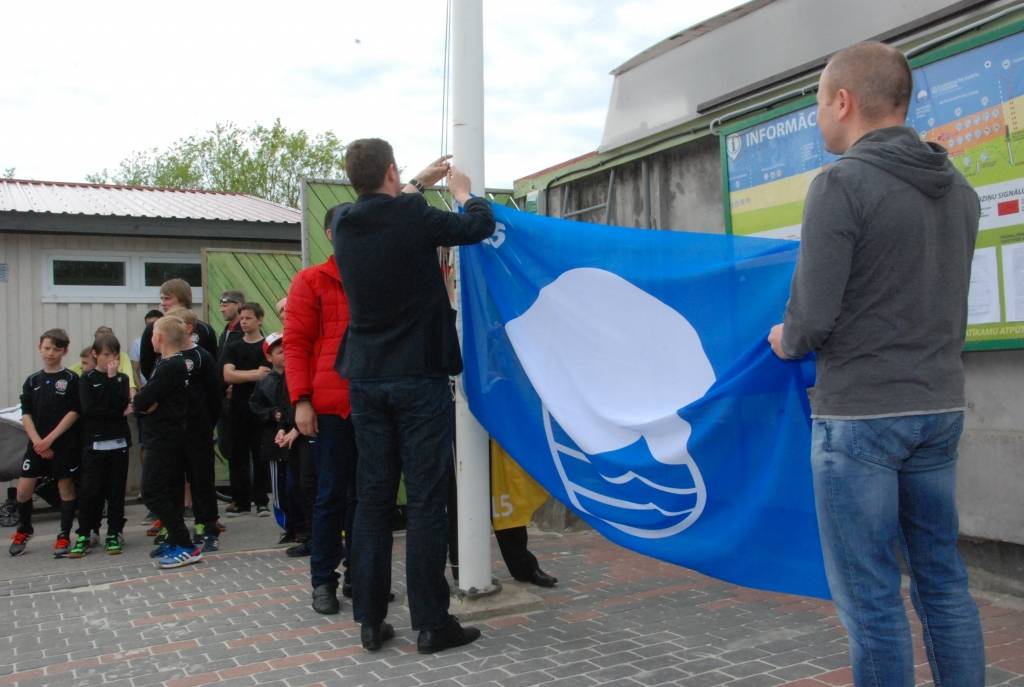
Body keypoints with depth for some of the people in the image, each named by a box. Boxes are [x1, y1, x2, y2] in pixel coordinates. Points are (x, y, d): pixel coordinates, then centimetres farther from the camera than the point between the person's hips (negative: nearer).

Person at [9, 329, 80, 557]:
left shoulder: (71, 379, -3)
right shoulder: (32, 381, 8)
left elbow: (74, 412, -9)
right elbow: (26, 414, 5)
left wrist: (50, 439, -14)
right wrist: (37, 441, -9)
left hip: (64, 444, -3)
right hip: (37, 444, 3)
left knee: (66, 487, 2)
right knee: (23, 489, 1)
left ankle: (64, 536, 12)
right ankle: (23, 530, 24)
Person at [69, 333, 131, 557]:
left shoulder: (122, 379, 10)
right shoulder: (87, 379, 4)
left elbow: (121, 404, -9)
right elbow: (89, 409, -9)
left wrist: (112, 377, -8)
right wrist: (116, 413, -9)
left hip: (118, 442, 2)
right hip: (94, 442, -2)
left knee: (116, 491, 4)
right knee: (89, 491, -4)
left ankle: (114, 534, 11)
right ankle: (84, 535, 6)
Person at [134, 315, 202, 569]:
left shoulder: (169, 367, -19)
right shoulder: (177, 363, 13)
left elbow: (140, 402, -20)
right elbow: (143, 400, 14)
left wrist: (143, 402, -1)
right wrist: (151, 403, -6)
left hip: (164, 439, -10)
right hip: (173, 436, 10)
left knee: (152, 493, -8)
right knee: (170, 491, 15)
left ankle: (186, 547, -10)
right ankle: (175, 542, 23)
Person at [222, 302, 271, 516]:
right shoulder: (233, 348, 12)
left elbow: (263, 376, -10)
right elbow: (228, 375, -2)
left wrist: (238, 378, -5)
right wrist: (254, 374, -9)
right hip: (237, 408, 4)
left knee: (260, 455, 0)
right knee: (237, 456, 6)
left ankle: (261, 500, 7)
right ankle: (240, 500, 14)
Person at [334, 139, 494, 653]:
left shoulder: (344, 223, 3)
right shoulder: (414, 219, -13)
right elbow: (480, 227, 2)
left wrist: (418, 185, 34)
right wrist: (463, 191, 20)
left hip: (366, 380, 6)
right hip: (419, 378, -5)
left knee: (372, 498, 10)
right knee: (425, 500, 0)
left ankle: (370, 621, 15)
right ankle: (431, 623, 6)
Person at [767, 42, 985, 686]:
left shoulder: (842, 184, -14)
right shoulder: (958, 188, 10)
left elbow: (811, 319, -17)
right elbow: (941, 302, 16)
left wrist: (786, 341, 4)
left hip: (859, 416, -7)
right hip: (940, 408, 8)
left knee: (870, 597, 2)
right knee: (945, 583, 16)